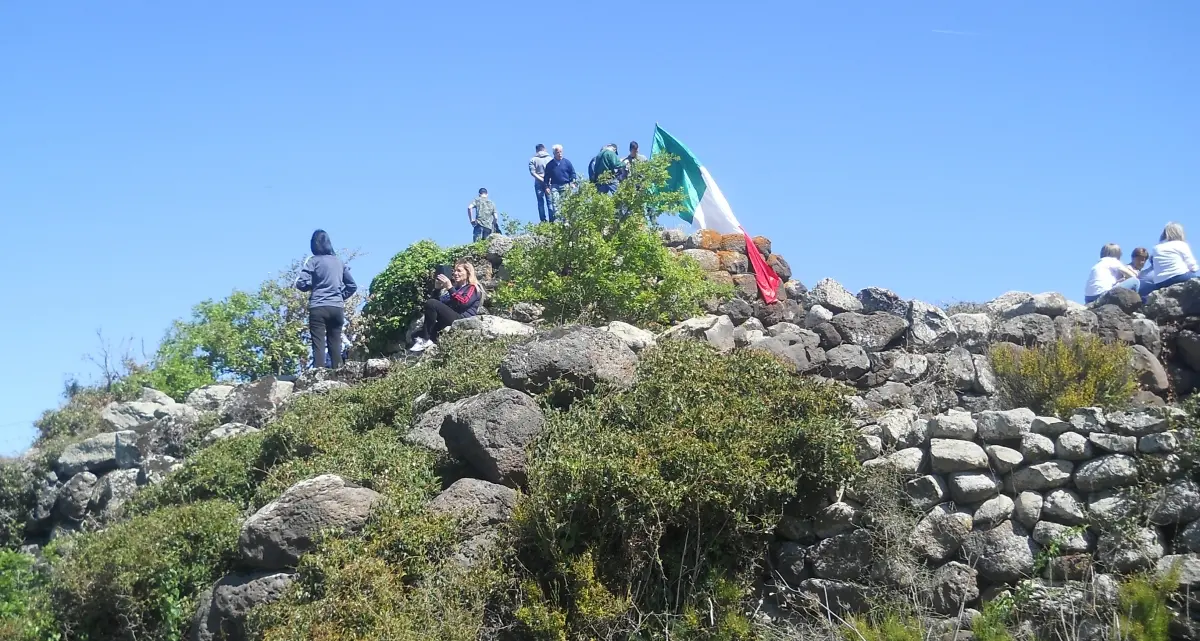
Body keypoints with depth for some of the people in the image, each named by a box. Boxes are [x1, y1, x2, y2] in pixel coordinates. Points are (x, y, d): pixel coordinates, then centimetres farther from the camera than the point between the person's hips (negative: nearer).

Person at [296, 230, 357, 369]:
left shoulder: (313, 261, -2)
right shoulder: (339, 262, 12)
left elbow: (301, 284, -8)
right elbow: (352, 285, 14)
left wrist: (313, 285, 11)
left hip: (319, 308, -4)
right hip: (337, 308, 4)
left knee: (319, 345, -6)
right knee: (335, 345, 7)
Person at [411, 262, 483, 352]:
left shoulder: (473, 288, 6)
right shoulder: (455, 286, 28)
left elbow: (463, 303, -14)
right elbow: (438, 301, 26)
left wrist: (449, 287, -18)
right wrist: (438, 289, 9)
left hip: (462, 318, -9)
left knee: (431, 303, -23)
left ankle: (425, 339, -23)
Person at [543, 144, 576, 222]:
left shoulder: (567, 162, 5)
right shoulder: (550, 164, 7)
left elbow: (573, 173, 9)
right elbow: (547, 177, 12)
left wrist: (572, 183, -3)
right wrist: (547, 187, 4)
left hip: (565, 186, 0)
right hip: (554, 186, 0)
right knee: (555, 203, -12)